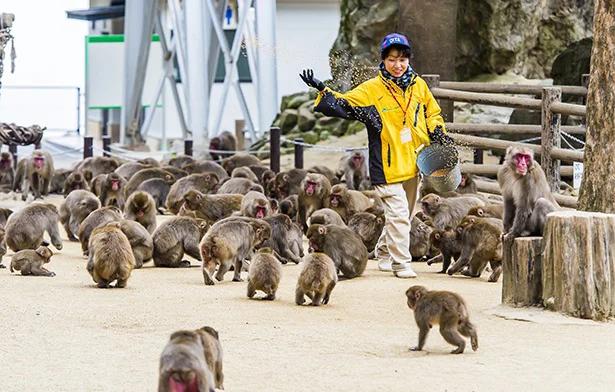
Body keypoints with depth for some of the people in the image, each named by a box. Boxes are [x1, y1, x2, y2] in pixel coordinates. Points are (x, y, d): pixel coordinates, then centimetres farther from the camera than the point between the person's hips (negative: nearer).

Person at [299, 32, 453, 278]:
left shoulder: (418, 86, 7)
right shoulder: (371, 90, -6)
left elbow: (432, 114, 21)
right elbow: (342, 105, -9)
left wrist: (439, 135, 7)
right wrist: (322, 90, -23)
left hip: (413, 163, 5)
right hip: (387, 164, -5)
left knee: (403, 215, 15)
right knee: (398, 214, -12)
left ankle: (384, 253, 34)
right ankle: (400, 263, -3)